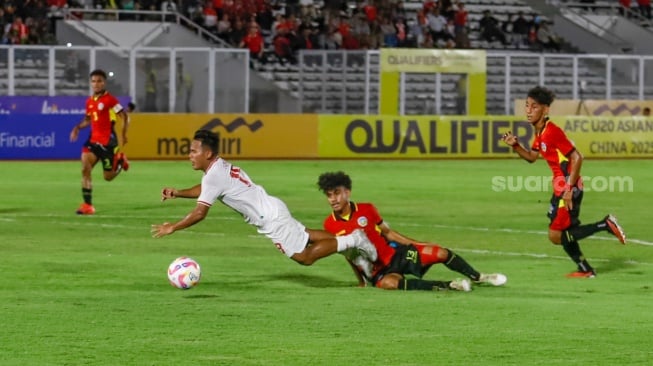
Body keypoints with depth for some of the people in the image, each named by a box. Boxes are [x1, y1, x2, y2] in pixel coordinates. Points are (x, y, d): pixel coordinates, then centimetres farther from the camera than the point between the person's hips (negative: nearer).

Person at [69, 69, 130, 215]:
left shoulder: (110, 100, -10)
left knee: (108, 177, 2)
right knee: (85, 169, -13)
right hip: (93, 140, 5)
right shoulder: (89, 101, 9)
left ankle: (120, 161, 35)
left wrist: (124, 135, -18)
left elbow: (125, 117, -9)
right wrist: (78, 127, 4)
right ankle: (87, 205, -8)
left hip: (108, 141, -5)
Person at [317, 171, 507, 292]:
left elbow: (387, 232, 8)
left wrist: (416, 245, 6)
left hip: (395, 253, 3)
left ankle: (479, 278, 15)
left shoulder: (367, 210, -5)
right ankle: (449, 286, -33)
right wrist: (361, 280, 10)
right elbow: (347, 253, 6)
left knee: (440, 253, -11)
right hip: (378, 271, -3)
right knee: (389, 283, -39)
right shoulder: (330, 225, -9)